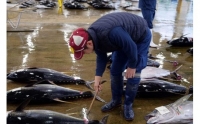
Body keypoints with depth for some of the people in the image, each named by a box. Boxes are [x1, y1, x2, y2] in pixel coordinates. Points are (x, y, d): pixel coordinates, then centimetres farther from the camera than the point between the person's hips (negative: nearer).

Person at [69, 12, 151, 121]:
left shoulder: (111, 33, -45)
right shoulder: (93, 37, -16)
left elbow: (131, 47, -32)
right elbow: (101, 57, -3)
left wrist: (132, 66, -17)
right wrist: (97, 79, -7)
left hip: (141, 36, -7)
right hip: (125, 39, 7)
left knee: (133, 74, -8)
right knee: (115, 70, 7)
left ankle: (128, 105, 10)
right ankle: (116, 100, 25)